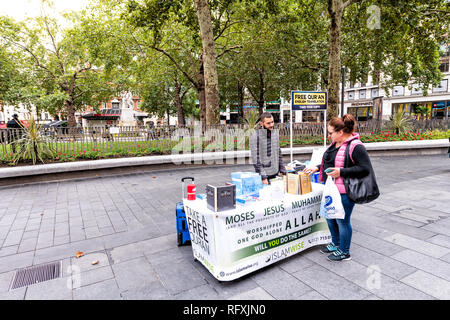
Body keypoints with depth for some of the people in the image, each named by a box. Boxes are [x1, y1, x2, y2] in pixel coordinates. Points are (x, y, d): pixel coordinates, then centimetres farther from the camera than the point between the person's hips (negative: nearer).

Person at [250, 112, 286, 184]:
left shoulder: (275, 133, 7)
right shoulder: (256, 136, -14)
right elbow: (256, 159, -16)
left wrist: (282, 170, 10)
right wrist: (263, 177, -19)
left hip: (275, 174, 6)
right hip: (264, 175, -6)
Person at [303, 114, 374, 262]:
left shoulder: (355, 146, -19)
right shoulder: (334, 144, 9)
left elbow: (365, 168, -22)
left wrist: (341, 172, -26)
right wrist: (317, 168, 12)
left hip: (344, 192, -9)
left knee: (342, 221, 6)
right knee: (330, 217, 21)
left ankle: (344, 252, 27)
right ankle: (335, 244, 43)